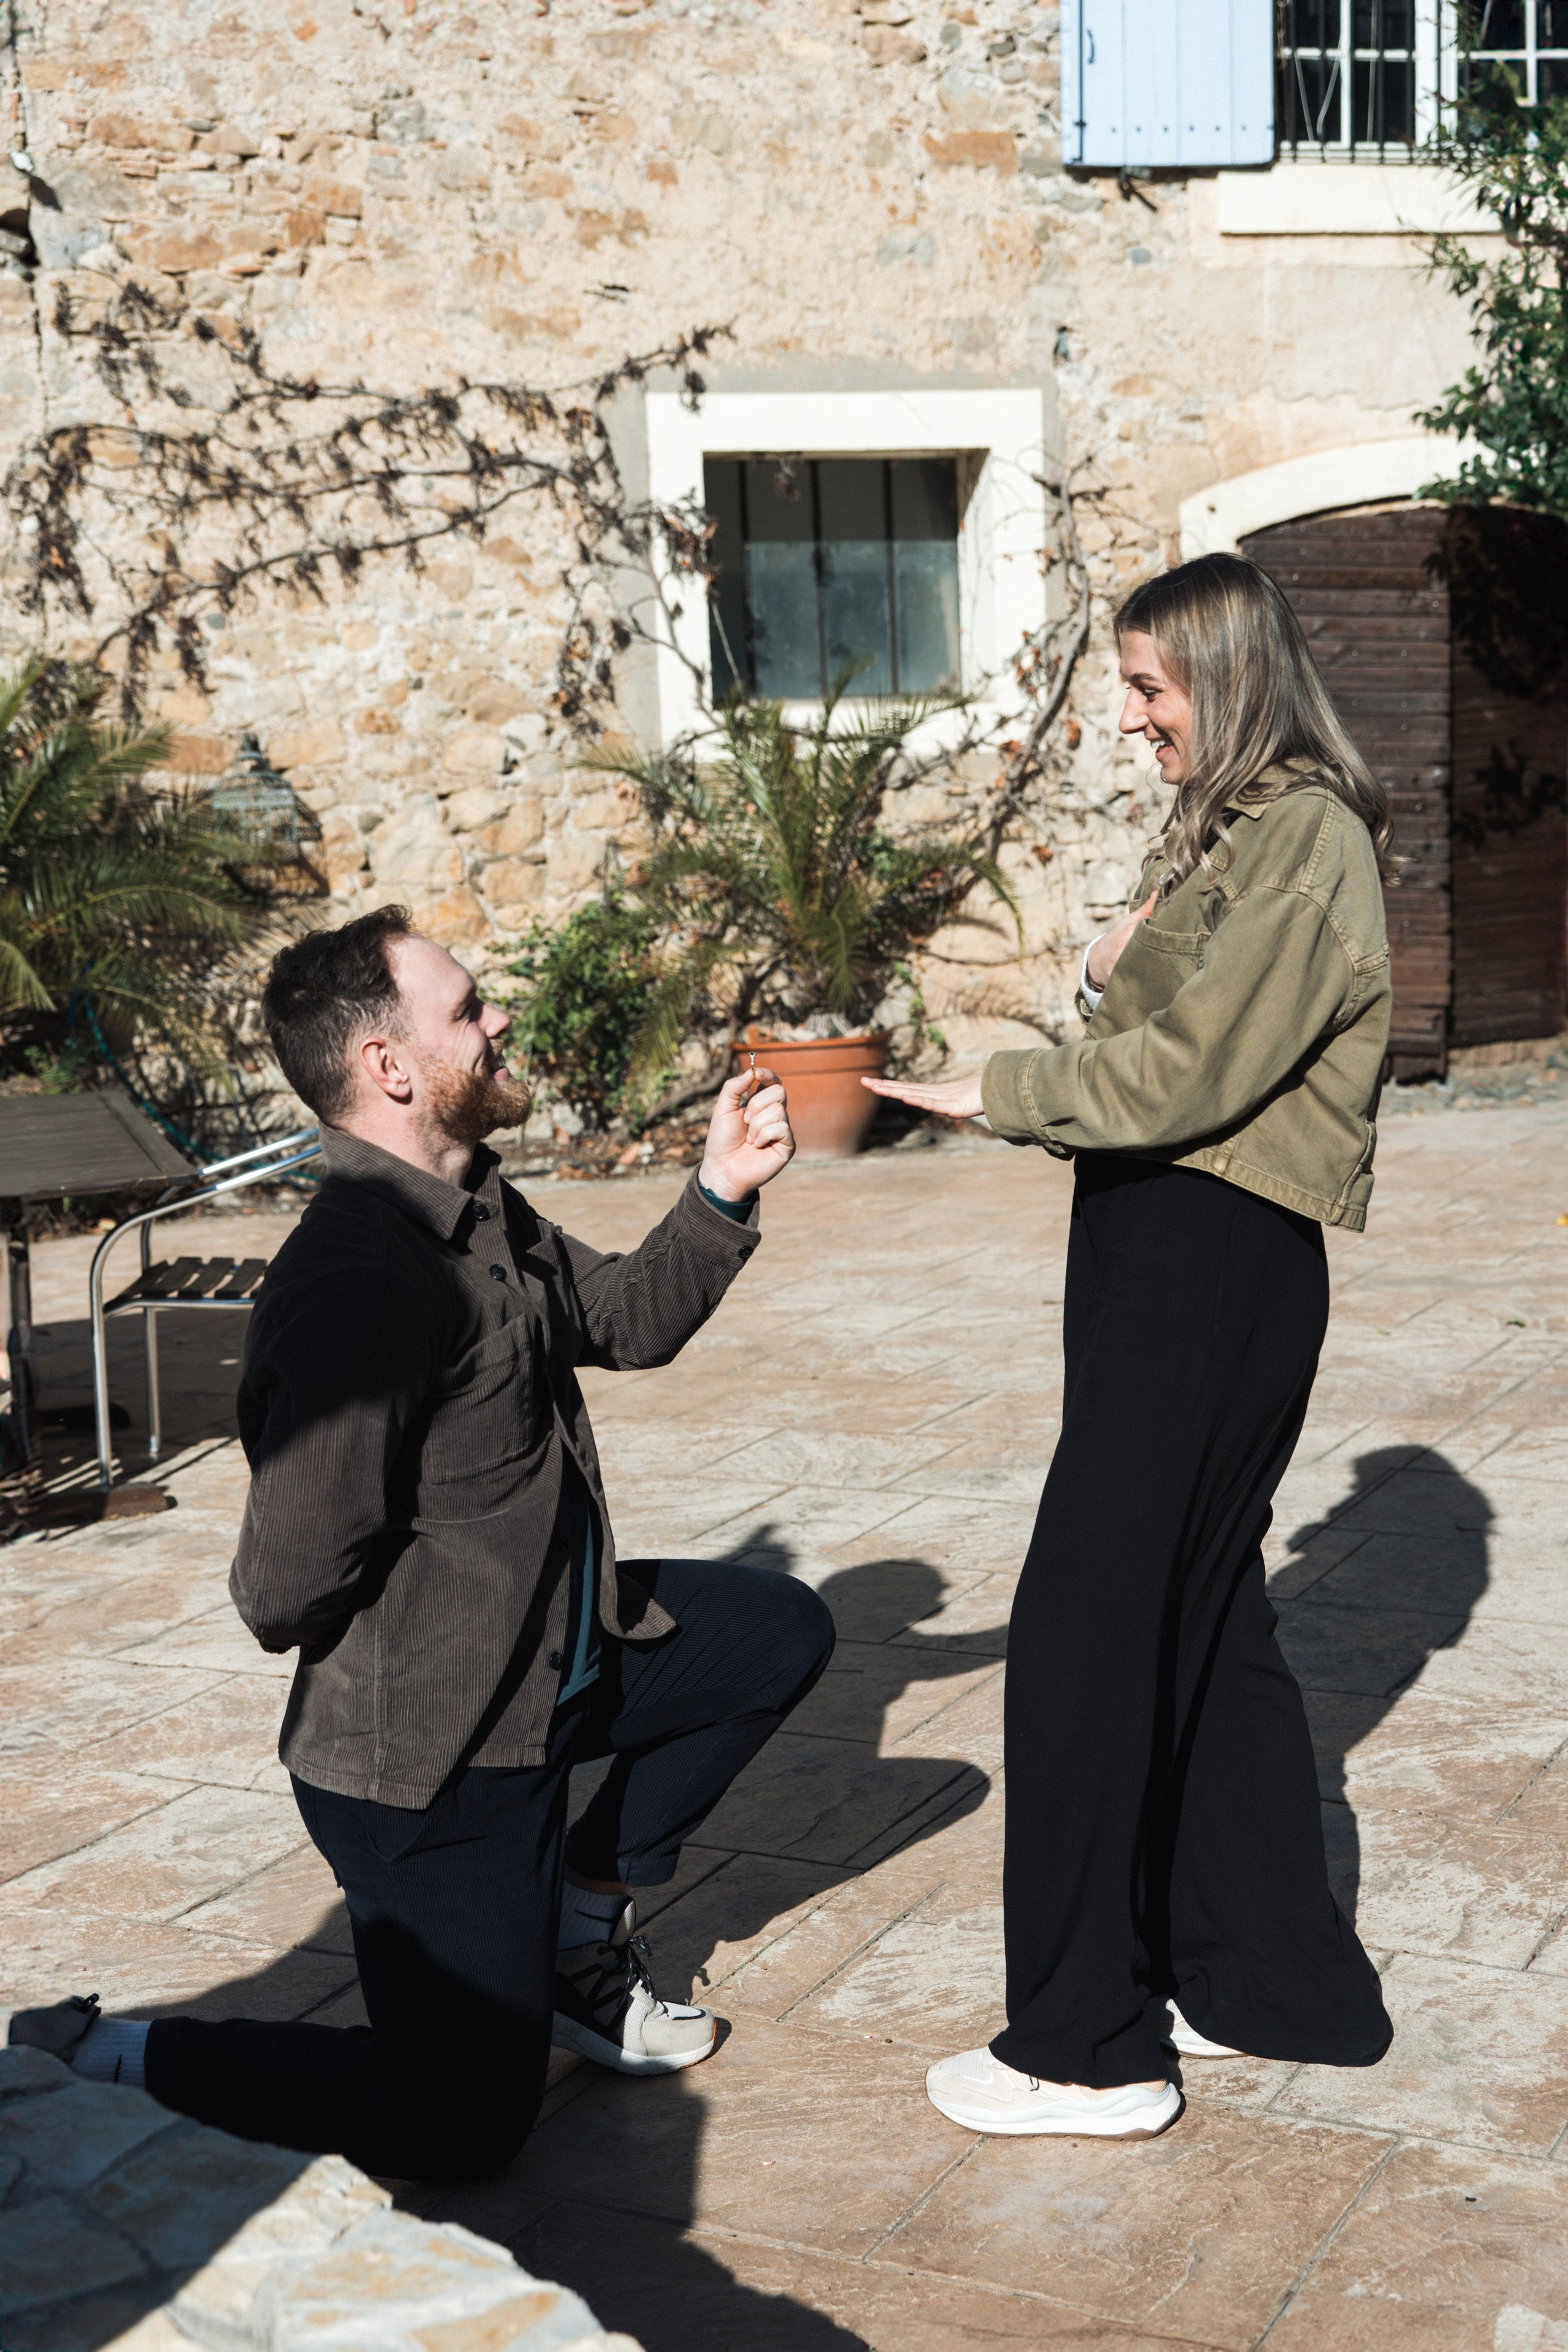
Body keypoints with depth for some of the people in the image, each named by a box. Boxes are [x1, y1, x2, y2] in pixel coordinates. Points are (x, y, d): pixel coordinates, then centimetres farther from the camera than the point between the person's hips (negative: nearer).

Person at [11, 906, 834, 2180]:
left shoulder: (483, 1209, 2)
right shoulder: (358, 1282, -29)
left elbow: (627, 1320, 18)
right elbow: (286, 1587, -29)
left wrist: (722, 1193, 2)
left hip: (553, 1666, 9)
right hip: (429, 1749, -9)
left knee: (782, 1631, 19)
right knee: (463, 2124, -5)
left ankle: (580, 1921, 26)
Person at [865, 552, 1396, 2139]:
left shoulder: (1307, 839, -13)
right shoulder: (1220, 829, 17)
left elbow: (1192, 1067, -19)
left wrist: (994, 1092, -12)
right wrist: (1117, 972, 0)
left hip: (1214, 1265, -10)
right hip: (1156, 1240, 10)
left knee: (1085, 1628, -5)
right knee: (1203, 1618, 15)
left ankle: (1084, 2046, 6)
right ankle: (1273, 1979, 28)